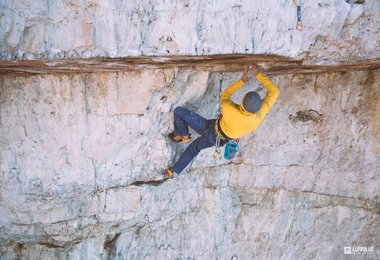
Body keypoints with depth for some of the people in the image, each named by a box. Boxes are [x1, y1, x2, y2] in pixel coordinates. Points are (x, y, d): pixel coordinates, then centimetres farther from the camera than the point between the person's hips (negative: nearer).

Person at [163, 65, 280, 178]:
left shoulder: (229, 109, -42)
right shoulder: (258, 117, -35)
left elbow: (225, 95, -14)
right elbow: (274, 91, -23)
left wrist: (242, 81, -4)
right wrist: (257, 74, -20)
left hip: (210, 129, -5)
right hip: (219, 139, 5)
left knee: (179, 111, 4)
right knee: (194, 147, 32)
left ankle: (183, 136, 27)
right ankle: (174, 170, 45)